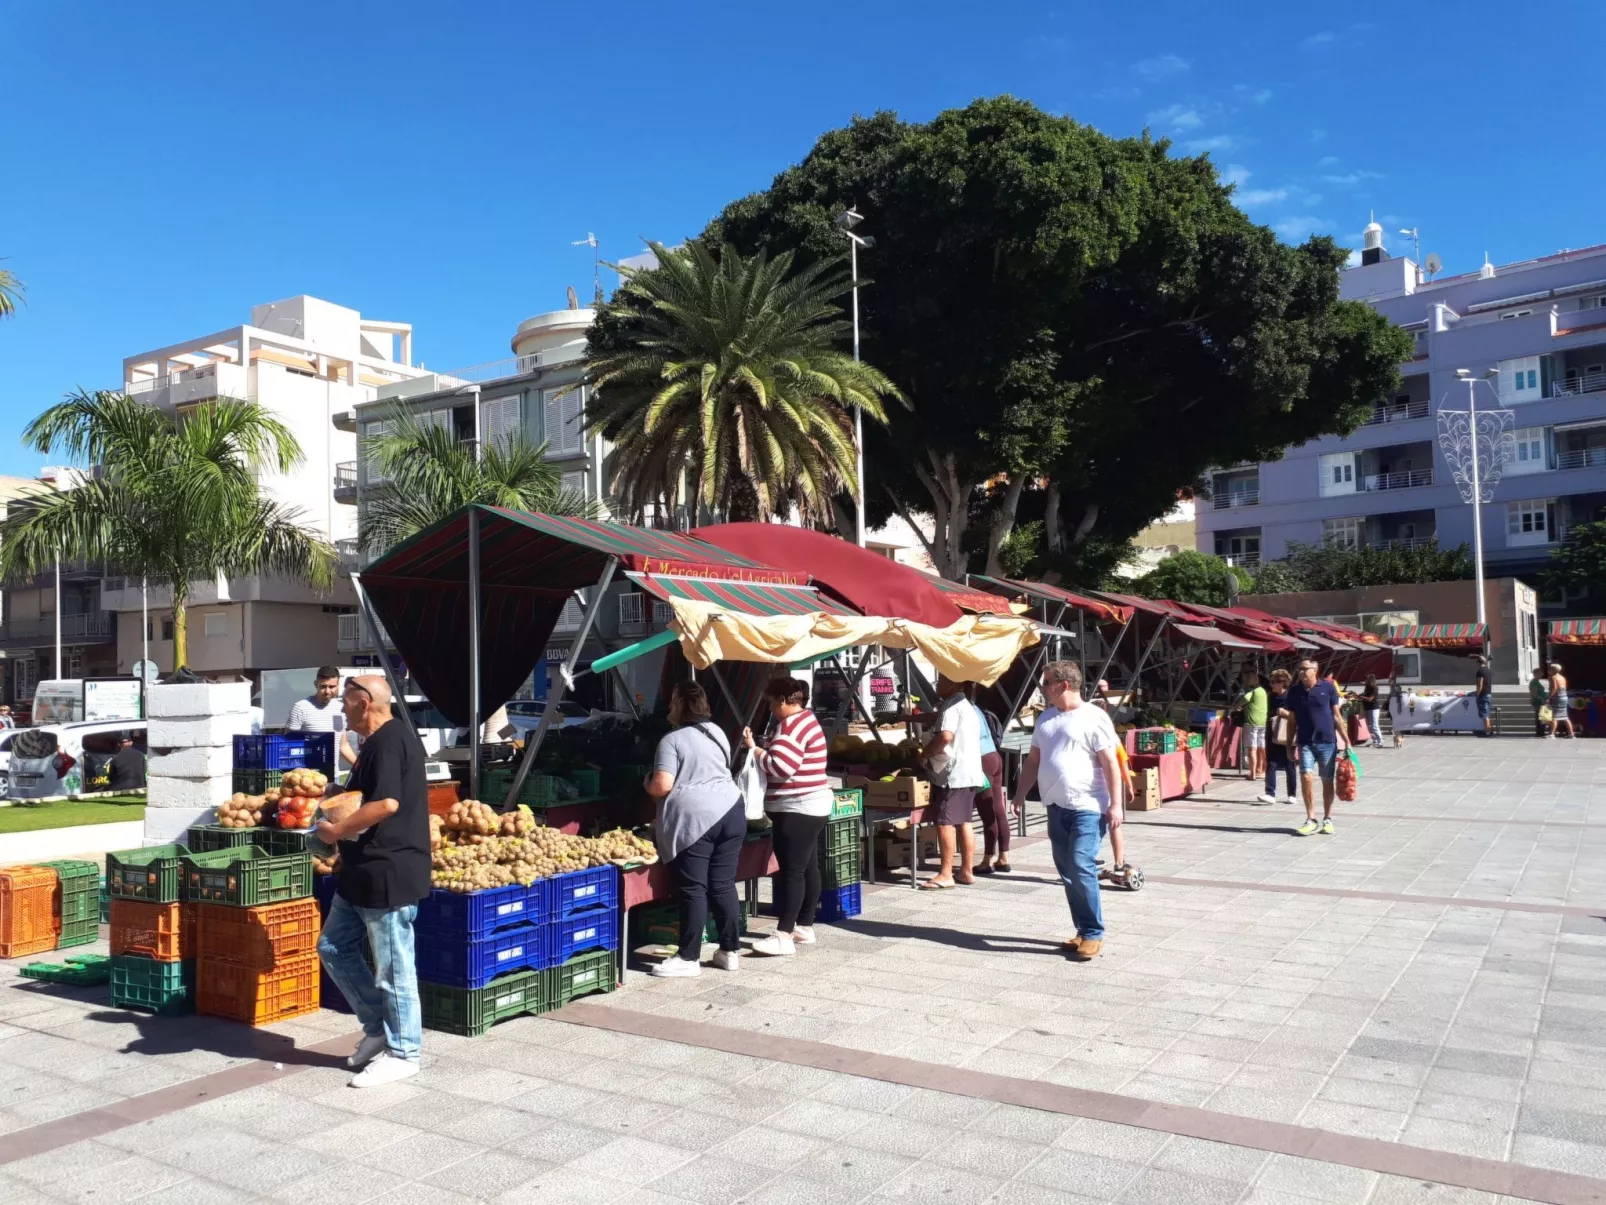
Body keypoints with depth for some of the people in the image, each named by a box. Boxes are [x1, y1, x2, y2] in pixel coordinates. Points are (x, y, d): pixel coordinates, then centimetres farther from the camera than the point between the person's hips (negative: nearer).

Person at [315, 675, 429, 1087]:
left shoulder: (390, 740, -17)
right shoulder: (378, 742, 15)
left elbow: (387, 802, -26)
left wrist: (337, 830, -15)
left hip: (388, 872, -11)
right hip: (362, 871, 11)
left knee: (393, 965, 0)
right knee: (334, 948, 17)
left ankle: (402, 1052, 13)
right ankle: (378, 1028, 27)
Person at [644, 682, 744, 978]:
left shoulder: (672, 740, -6)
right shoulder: (717, 733, 17)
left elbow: (662, 786, -13)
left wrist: (647, 785, 7)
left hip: (695, 817, -7)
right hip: (731, 811, 7)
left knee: (693, 889, -2)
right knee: (724, 885, 11)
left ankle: (688, 958, 3)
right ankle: (731, 951, 16)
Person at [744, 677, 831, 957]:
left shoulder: (791, 725, -17)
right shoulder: (806, 719, 16)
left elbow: (780, 767, -24)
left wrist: (754, 748, -13)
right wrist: (766, 749, 7)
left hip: (797, 809, -11)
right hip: (809, 807, 11)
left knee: (791, 872, -11)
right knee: (808, 869, 13)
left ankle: (783, 936, -12)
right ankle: (805, 928, 20)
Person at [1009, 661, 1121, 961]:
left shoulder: (1094, 718, -8)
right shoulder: (1045, 719, 15)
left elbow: (1111, 764, -10)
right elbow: (1033, 761, 20)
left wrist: (1115, 804, -15)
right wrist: (1020, 795, 16)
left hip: (1088, 809, -7)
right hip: (1056, 808, 7)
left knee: (1082, 868, -14)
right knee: (1067, 872, 9)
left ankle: (1093, 933, -3)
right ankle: (1083, 930, 19)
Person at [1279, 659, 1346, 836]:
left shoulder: (1327, 687, -2)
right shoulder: (1294, 691, 4)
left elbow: (1336, 716, 2)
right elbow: (1292, 719, 9)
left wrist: (1346, 741, -1)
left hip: (1327, 742, -1)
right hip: (1305, 742, 1)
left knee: (1327, 781, 7)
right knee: (1306, 777, -10)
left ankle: (1327, 820, 20)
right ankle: (1311, 820, -1)